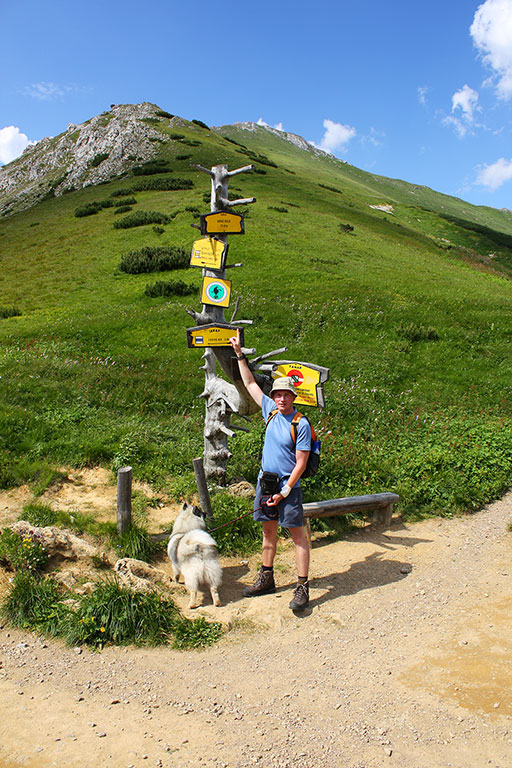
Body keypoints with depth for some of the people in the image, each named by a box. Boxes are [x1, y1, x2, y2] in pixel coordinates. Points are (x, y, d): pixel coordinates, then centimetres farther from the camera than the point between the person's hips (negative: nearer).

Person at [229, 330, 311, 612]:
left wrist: (284, 492, -15)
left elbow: (300, 463, -12)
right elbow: (250, 383, 13)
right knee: (268, 529, 15)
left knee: (297, 533, -1)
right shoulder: (270, 411, 4)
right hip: (265, 480, 6)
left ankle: (303, 586, 5)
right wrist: (239, 354, 11)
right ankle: (266, 579, 28)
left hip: (288, 485, -6)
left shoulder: (301, 424, -12)